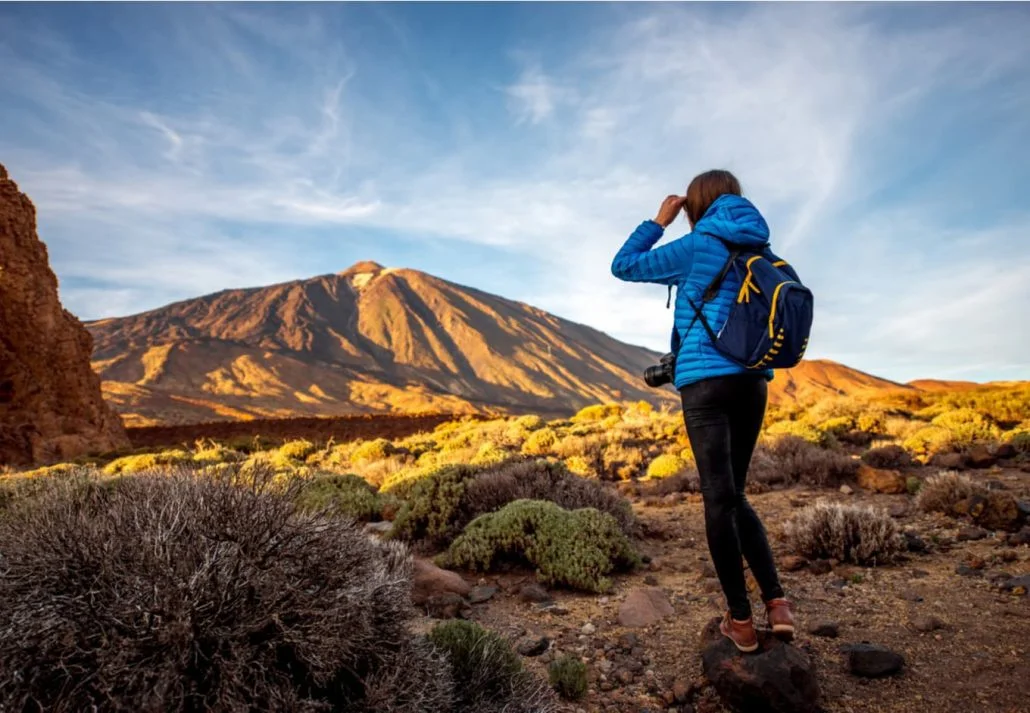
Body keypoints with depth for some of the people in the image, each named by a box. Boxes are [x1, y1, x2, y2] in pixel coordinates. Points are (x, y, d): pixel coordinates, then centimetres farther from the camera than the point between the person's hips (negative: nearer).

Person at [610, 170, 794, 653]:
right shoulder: (760, 251, 15)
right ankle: (776, 601, 5)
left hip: (706, 379, -6)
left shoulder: (698, 244, -2)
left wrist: (659, 221, 12)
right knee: (732, 495, 15)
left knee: (719, 498, 0)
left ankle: (741, 621, 7)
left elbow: (624, 267, 5)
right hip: (753, 381, 6)